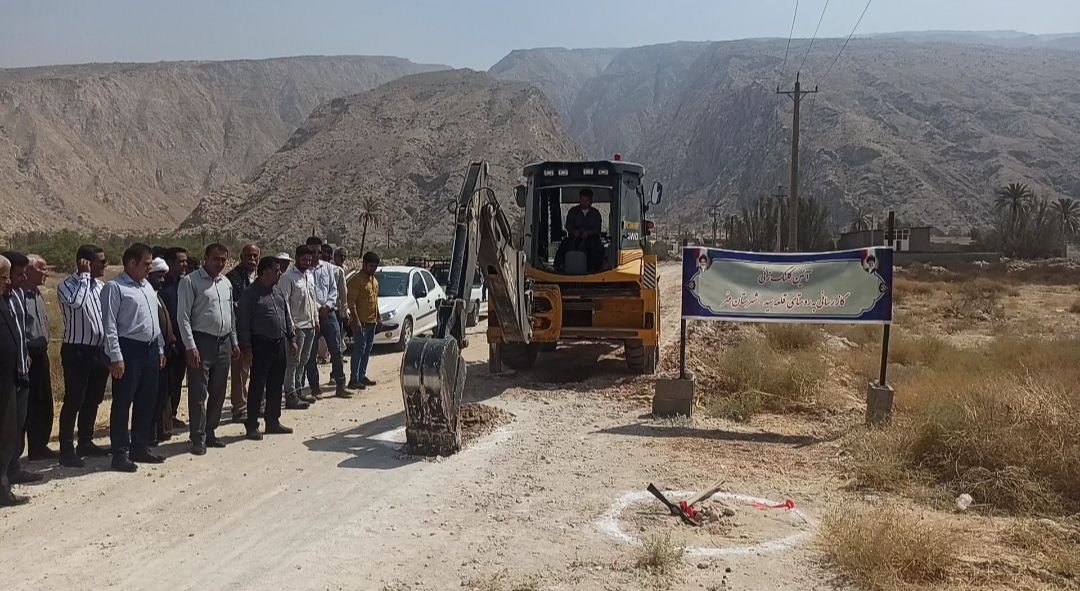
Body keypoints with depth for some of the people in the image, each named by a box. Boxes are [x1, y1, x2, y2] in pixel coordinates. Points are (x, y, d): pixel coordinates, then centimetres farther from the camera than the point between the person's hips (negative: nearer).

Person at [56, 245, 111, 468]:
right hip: (77, 351, -7)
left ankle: (86, 443, 26)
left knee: (93, 400, 14)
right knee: (73, 402, -3)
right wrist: (84, 276, -19)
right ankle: (66, 450, 4)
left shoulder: (100, 286, 10)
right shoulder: (67, 285, -9)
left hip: (100, 350, 7)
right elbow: (77, 302, -32)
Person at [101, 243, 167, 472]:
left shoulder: (148, 286, 15)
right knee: (123, 403, -1)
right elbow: (109, 325, -14)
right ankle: (120, 454, 7)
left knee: (147, 402, 14)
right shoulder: (115, 288, -9)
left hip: (150, 349, 8)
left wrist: (160, 349, 17)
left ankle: (140, 448, 26)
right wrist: (116, 357, -18)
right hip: (129, 350, -8)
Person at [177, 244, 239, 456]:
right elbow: (184, 316, -10)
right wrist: (191, 346, -16)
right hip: (202, 343, -7)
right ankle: (198, 438, 5)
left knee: (218, 392, 12)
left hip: (224, 343, 7)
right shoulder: (191, 281, -7)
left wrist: (234, 342, 17)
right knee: (198, 394, -3)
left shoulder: (226, 283, 14)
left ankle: (210, 432, 24)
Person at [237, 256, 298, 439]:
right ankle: (252, 425, 6)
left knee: (276, 386, 13)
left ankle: (273, 421, 23)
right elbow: (243, 323, -11)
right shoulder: (250, 294, -9)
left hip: (280, 344, 7)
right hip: (261, 345, -7)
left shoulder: (278, 293, 13)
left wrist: (292, 338, 15)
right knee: (257, 387, -2)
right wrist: (246, 348, -14)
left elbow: (287, 317, 20)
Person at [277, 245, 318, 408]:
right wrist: (290, 324, -19)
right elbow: (284, 302, -15)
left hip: (310, 325, 8)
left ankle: (298, 390, 24)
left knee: (303, 360, 15)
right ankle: (291, 396, -2)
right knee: (293, 361, -5)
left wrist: (316, 319, 17)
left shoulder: (309, 276, 14)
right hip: (297, 326, -8)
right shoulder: (288, 277, -12)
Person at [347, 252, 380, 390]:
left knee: (368, 349, 12)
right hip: (361, 321, -8)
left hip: (372, 321, 8)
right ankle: (354, 379, -6)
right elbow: (351, 302, -17)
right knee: (359, 349, -8)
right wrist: (356, 320, -22)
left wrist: (378, 317, 20)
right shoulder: (356, 280, -12)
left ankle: (362, 375, 20)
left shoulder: (374, 280, 15)